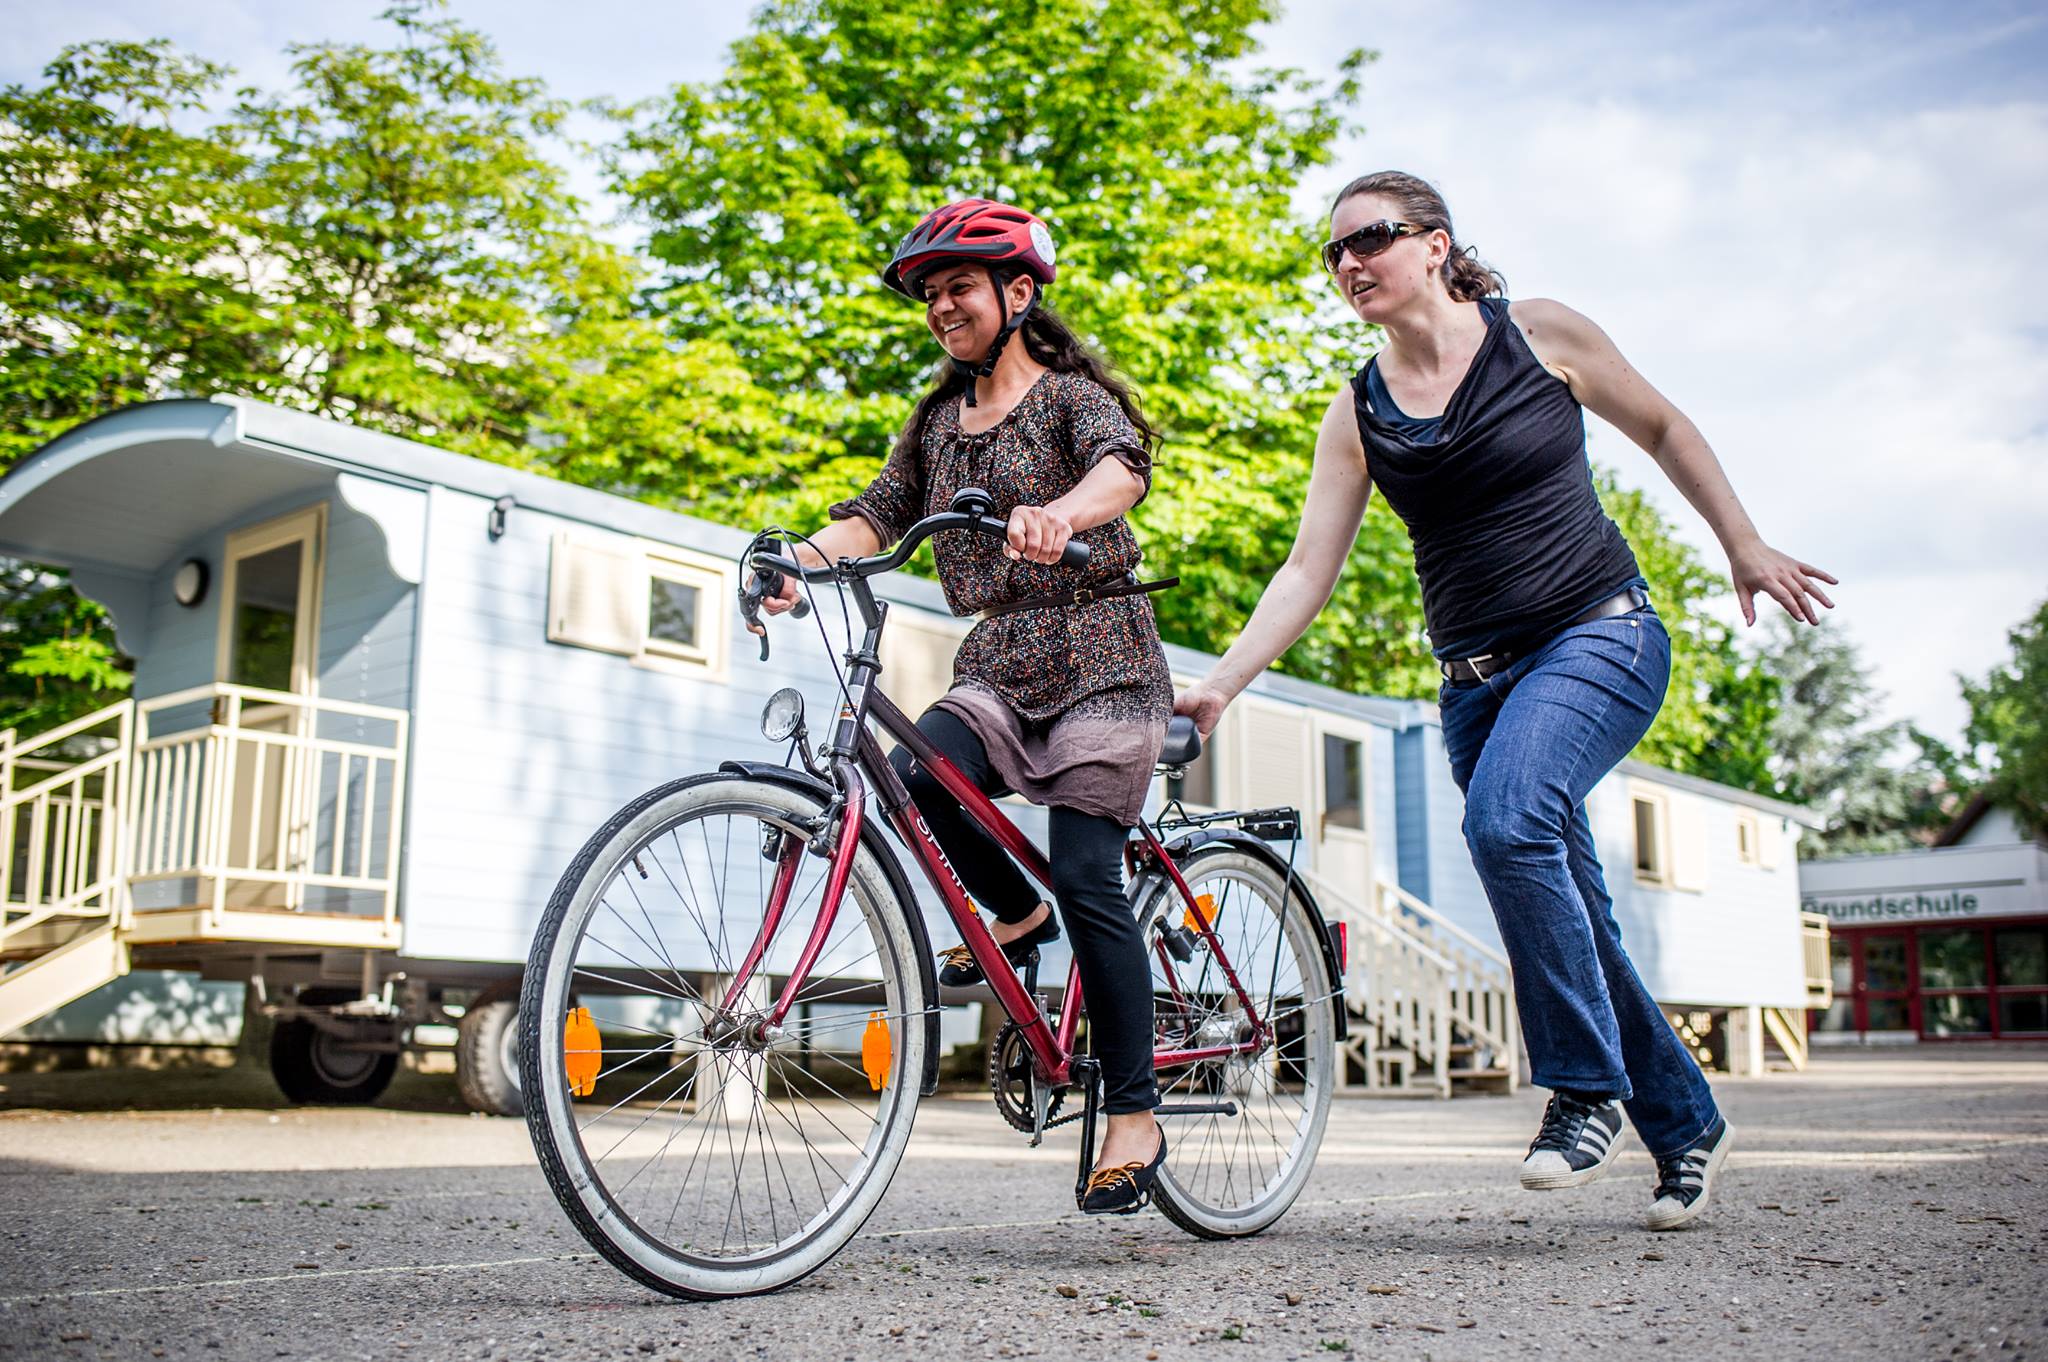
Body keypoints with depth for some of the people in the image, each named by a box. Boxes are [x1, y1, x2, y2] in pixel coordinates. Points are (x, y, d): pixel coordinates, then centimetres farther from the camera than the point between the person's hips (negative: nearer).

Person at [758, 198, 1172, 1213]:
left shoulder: (1073, 393, -2)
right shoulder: (940, 419, 17)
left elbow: (1124, 462, -24)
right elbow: (882, 507, 4)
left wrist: (1058, 514, -47)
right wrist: (808, 554, -18)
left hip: (1097, 653, -5)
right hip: (997, 662, 5)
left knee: (1087, 880, -12)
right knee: (907, 780, -24)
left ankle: (1134, 1116, 1)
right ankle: (1016, 913, 4)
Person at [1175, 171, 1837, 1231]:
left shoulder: (1538, 334, -3)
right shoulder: (1358, 412, 4)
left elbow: (1662, 430, 10)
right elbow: (1306, 573, 1)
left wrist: (1744, 547, 8)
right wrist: (1217, 684, -9)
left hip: (1599, 635, -4)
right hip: (1475, 679, 5)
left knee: (1508, 816, -30)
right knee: (1568, 917, 6)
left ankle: (1588, 1087, -14)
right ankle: (1686, 1125, 26)